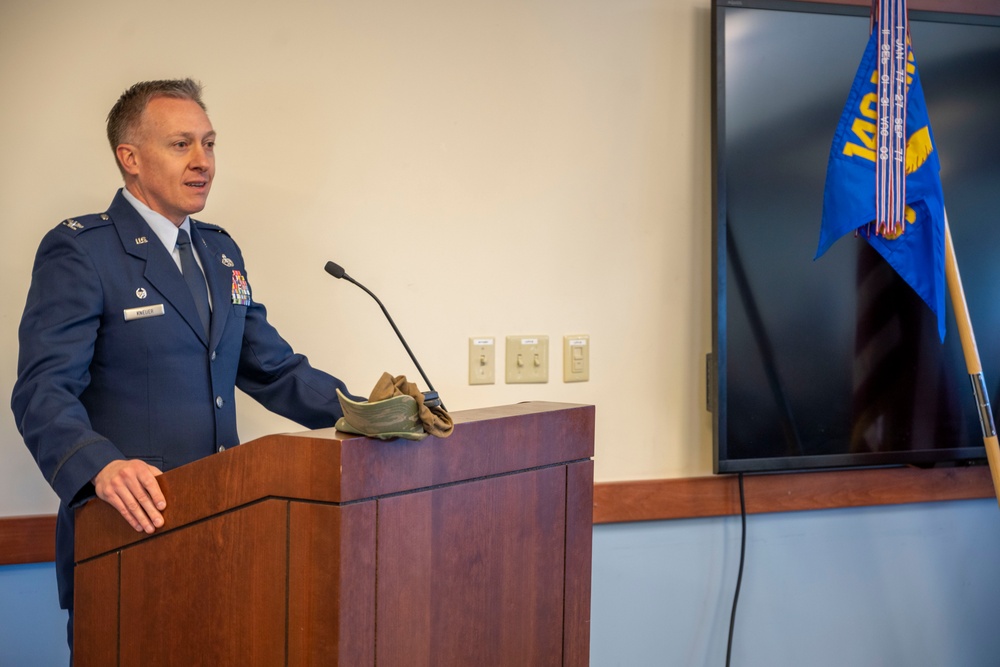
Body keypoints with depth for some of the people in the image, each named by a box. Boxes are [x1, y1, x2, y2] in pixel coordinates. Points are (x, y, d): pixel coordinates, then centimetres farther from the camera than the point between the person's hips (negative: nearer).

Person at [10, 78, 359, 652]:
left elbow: (272, 367, 19)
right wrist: (100, 466, -36)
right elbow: (44, 390, -17)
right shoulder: (79, 251, -8)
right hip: (130, 530, -6)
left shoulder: (221, 251, 16)